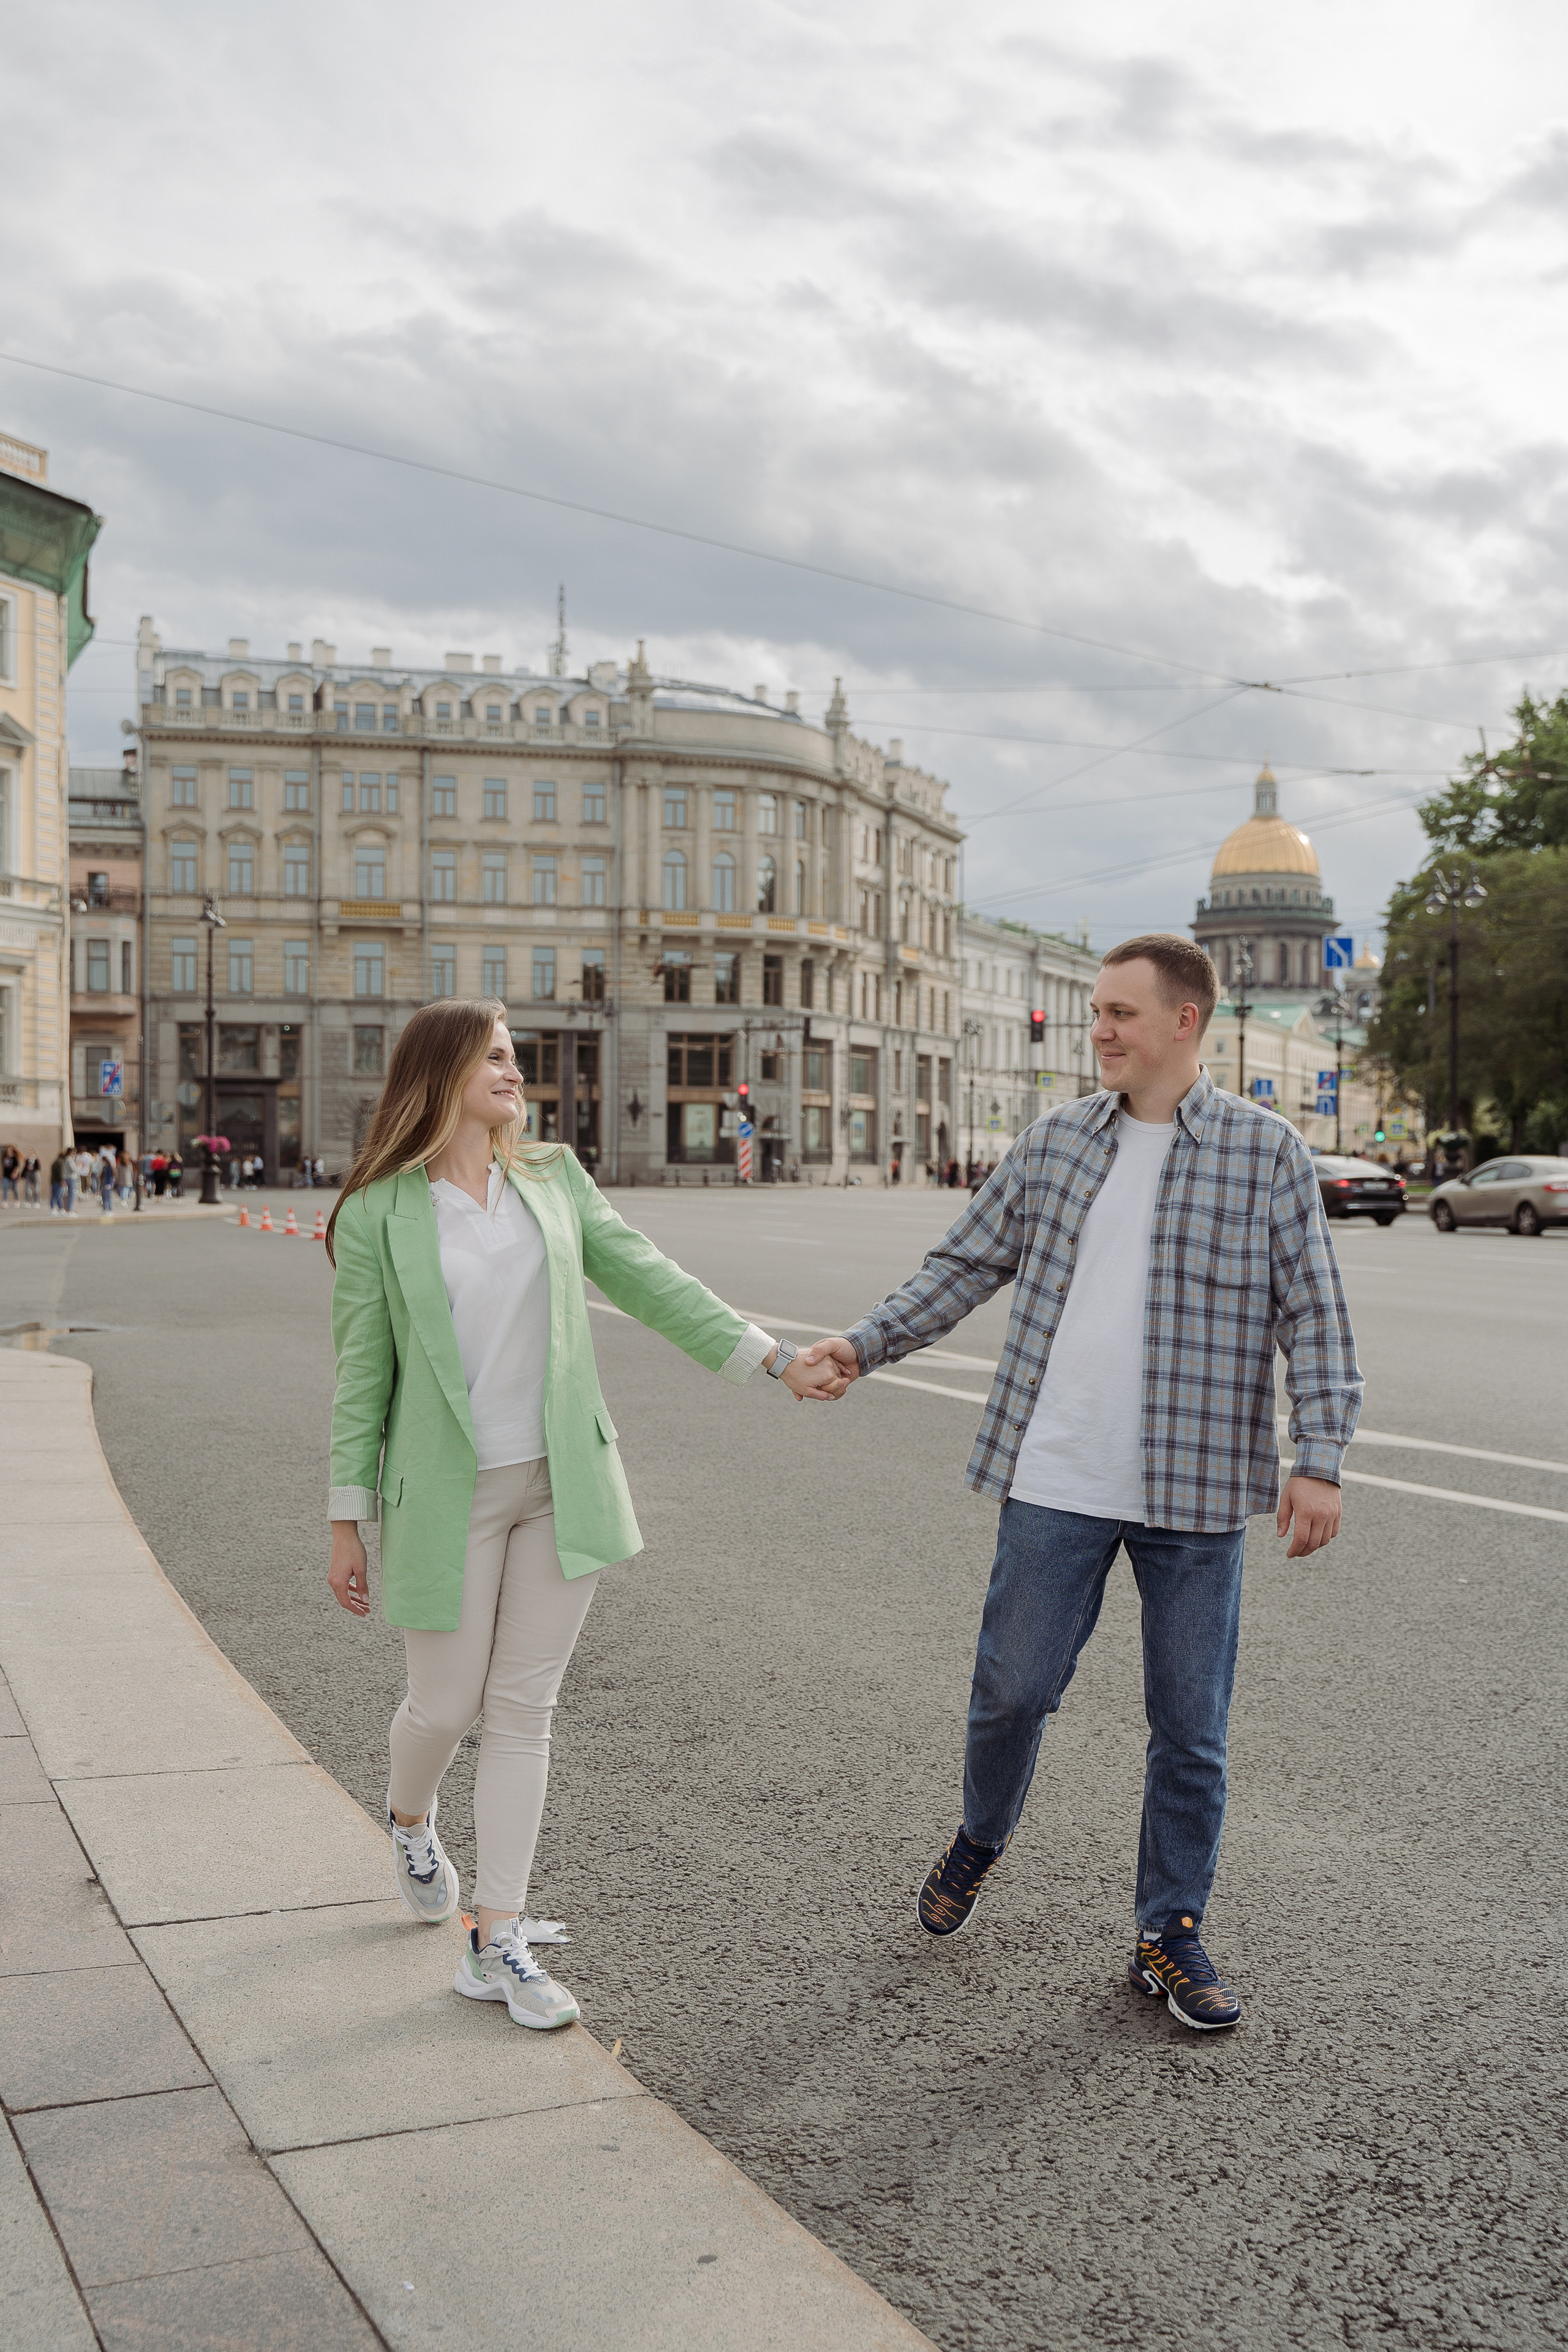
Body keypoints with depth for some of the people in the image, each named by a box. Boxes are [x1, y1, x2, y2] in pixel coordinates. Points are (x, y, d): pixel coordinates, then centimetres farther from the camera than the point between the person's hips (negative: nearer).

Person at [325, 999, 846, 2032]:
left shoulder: (553, 1180, 5)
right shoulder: (379, 1215, -5)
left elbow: (651, 1282, 5)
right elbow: (362, 1371, -2)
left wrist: (776, 1359, 0)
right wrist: (348, 1522, -1)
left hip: (562, 1483, 3)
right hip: (449, 1491, -3)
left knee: (525, 1712, 5)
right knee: (446, 1705, 7)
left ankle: (496, 1939, 13)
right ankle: (411, 1817, 43)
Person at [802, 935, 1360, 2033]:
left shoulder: (1267, 1152, -2)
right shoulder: (1056, 1141, 6)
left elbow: (1314, 1317, -3)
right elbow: (968, 1263, 11)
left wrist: (1320, 1458, -12)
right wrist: (865, 1344, 2)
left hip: (1197, 1489, -2)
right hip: (1055, 1482, 2)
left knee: (1191, 1726, 7)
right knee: (1013, 1688, 8)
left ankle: (1170, 1935, 23)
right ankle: (981, 1840, 37)